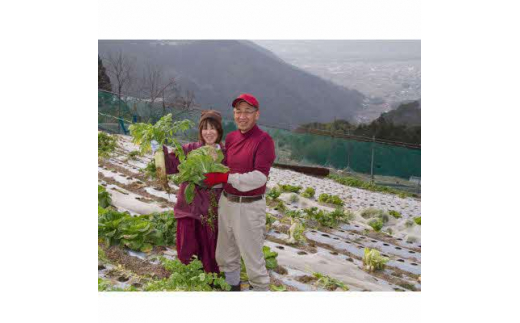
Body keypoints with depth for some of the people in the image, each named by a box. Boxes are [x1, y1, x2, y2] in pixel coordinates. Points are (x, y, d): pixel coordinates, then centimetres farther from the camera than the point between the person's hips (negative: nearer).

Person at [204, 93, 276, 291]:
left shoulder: (264, 140, -14)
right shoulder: (230, 137, 7)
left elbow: (259, 178, -22)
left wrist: (226, 177, -22)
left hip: (249, 207, -7)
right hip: (226, 202, 7)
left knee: (252, 257, 2)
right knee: (225, 254, 21)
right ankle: (232, 285, 42)